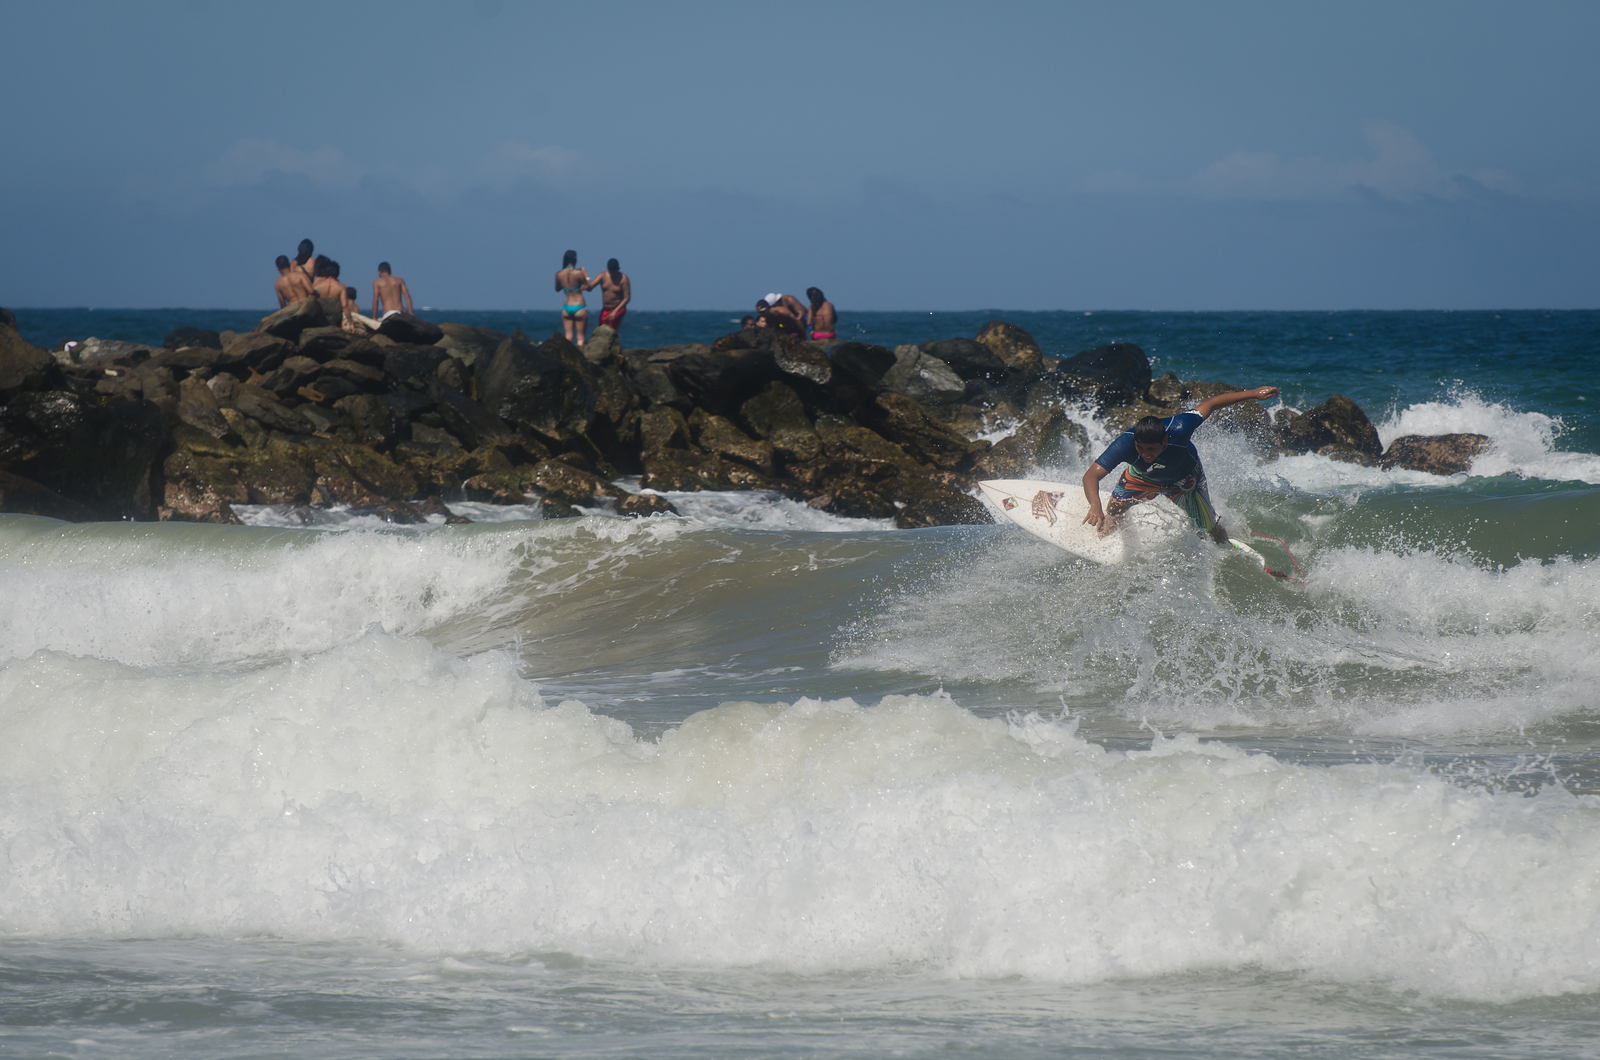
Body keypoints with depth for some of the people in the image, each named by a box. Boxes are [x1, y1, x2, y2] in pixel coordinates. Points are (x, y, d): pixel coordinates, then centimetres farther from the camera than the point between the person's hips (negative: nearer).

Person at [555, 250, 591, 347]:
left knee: (568, 336, 6)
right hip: (579, 307, -4)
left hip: (566, 307, 4)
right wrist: (585, 274, 6)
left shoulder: (559, 274, 0)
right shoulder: (578, 273, -13)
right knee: (580, 336, 2)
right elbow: (590, 286, -5)